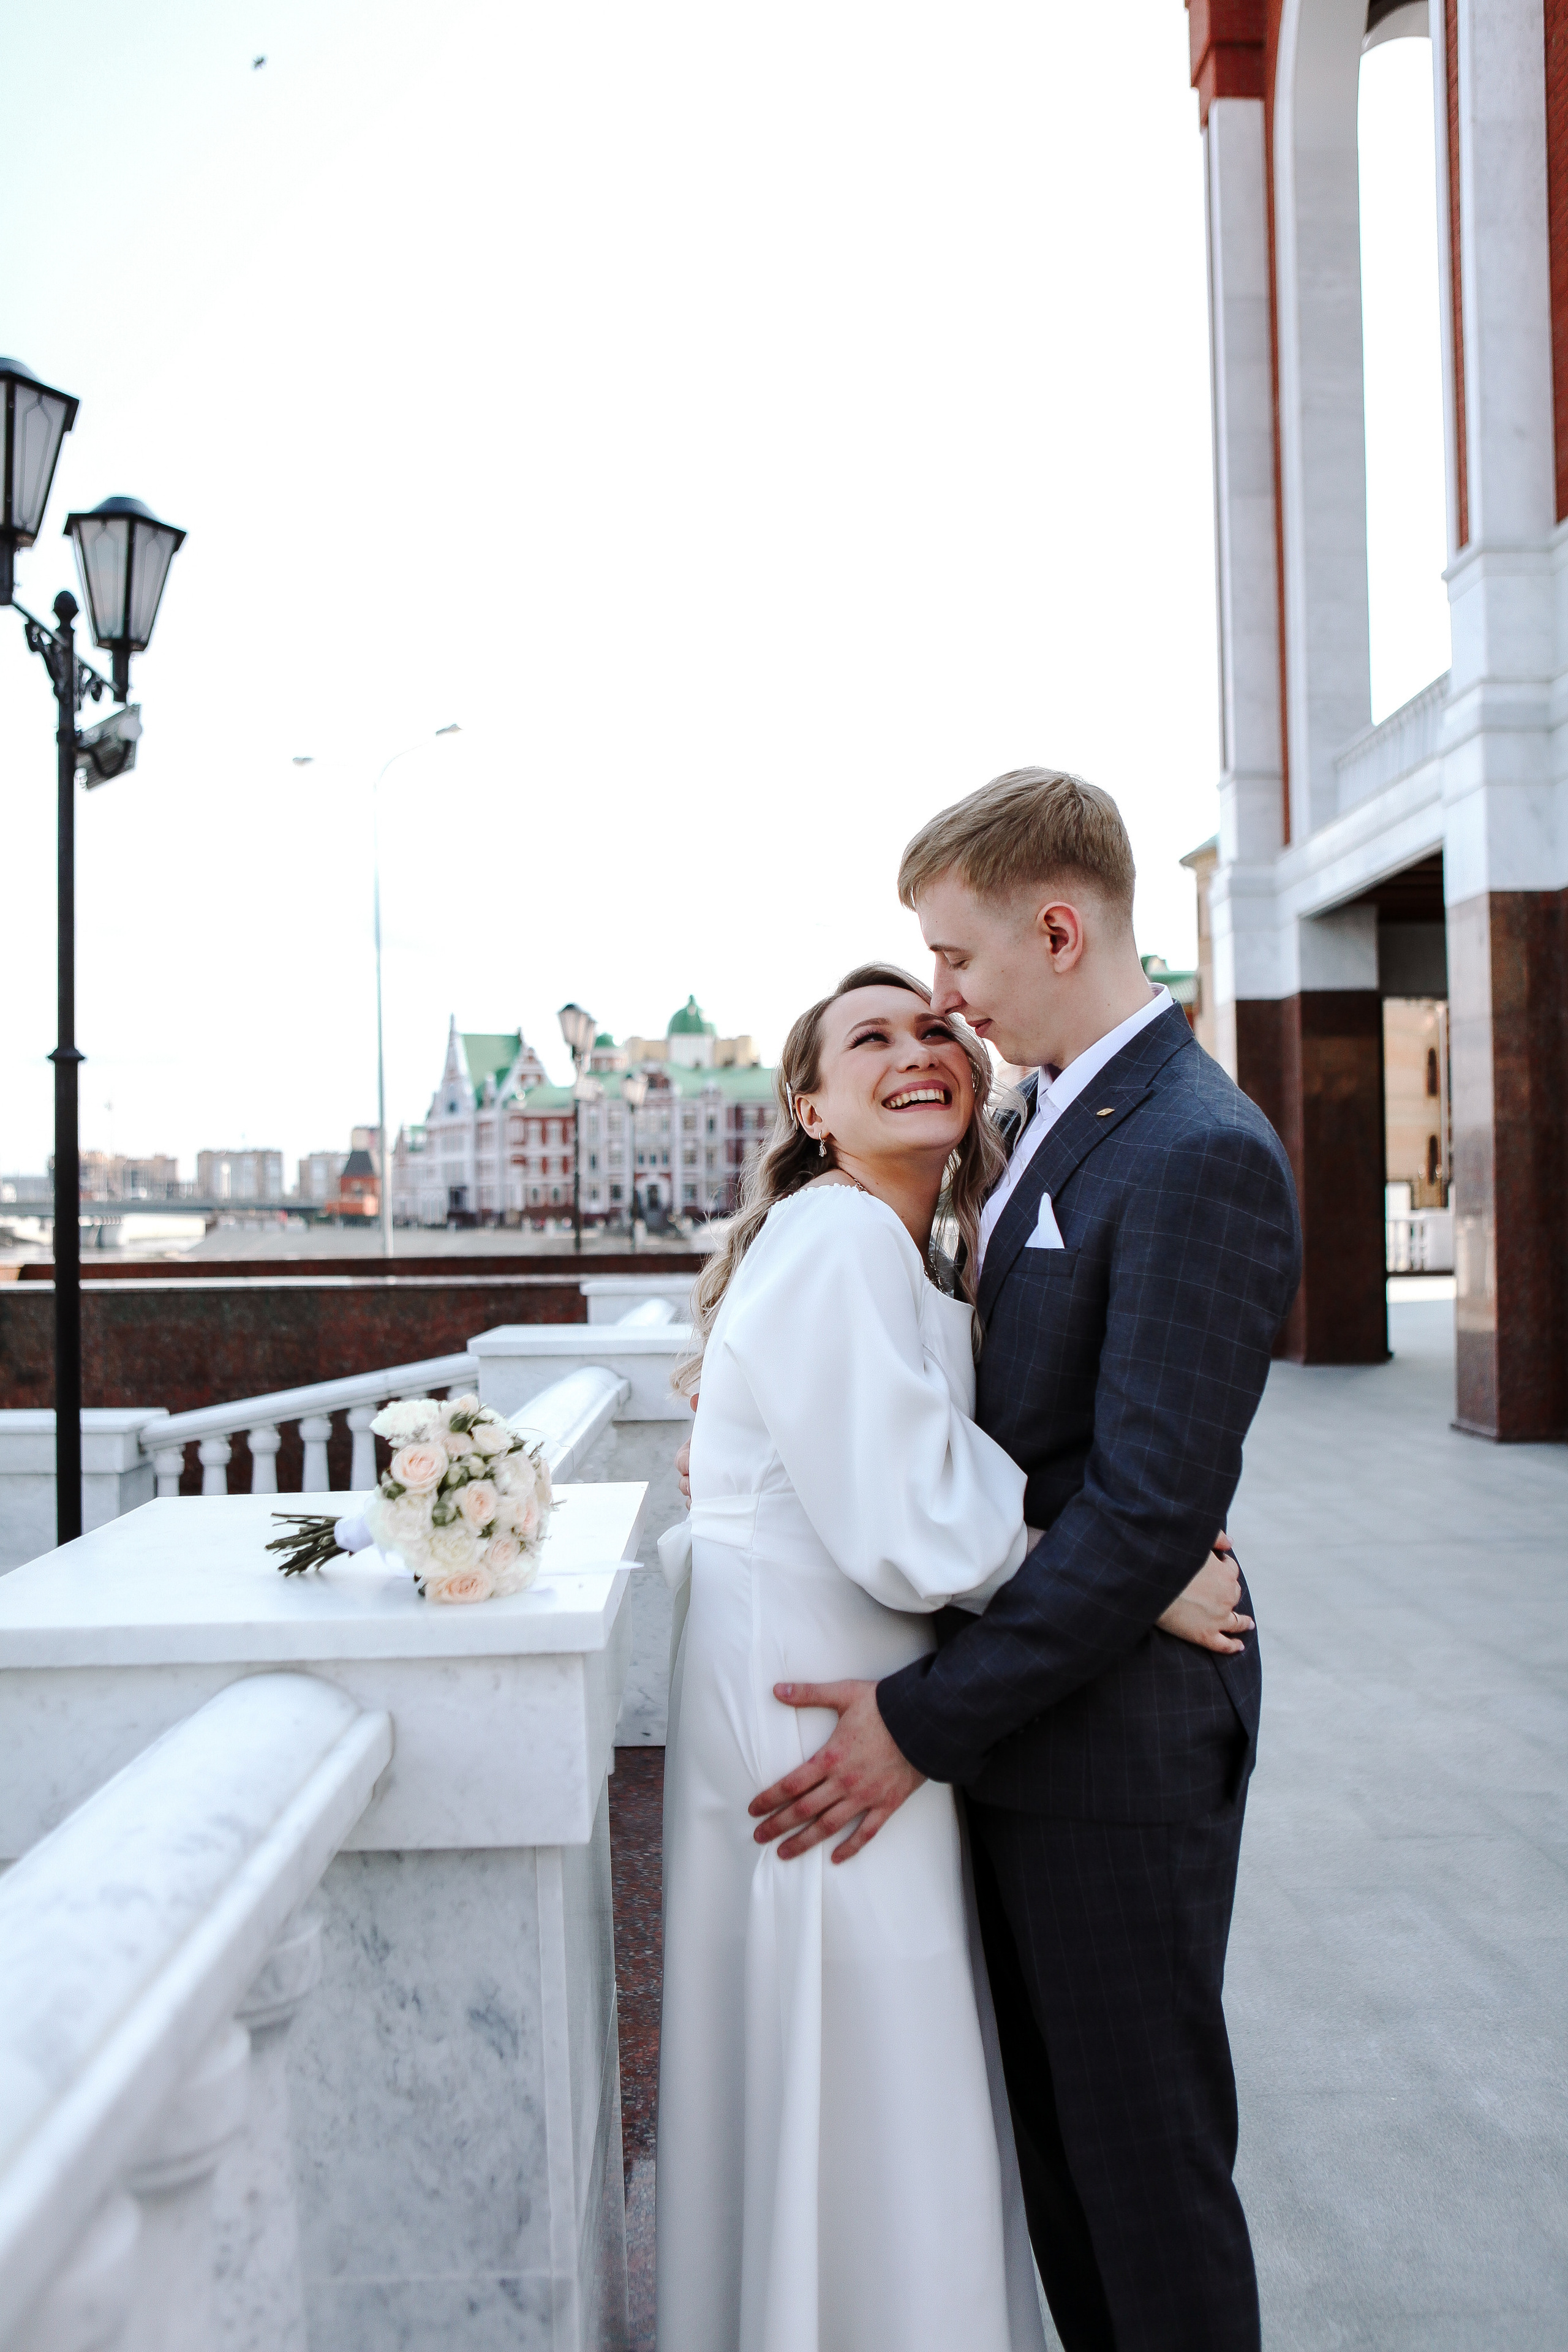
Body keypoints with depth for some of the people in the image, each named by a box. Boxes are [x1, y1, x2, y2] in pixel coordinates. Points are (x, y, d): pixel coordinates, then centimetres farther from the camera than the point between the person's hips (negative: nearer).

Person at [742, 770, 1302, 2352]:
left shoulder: (1200, 1157, -21)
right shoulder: (1052, 1116, 10)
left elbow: (1150, 1512, -25)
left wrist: (926, 1718, -21)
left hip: (1119, 1736, -9)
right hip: (1029, 1704, 9)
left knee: (1146, 2148, 9)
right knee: (1049, 2116, 22)